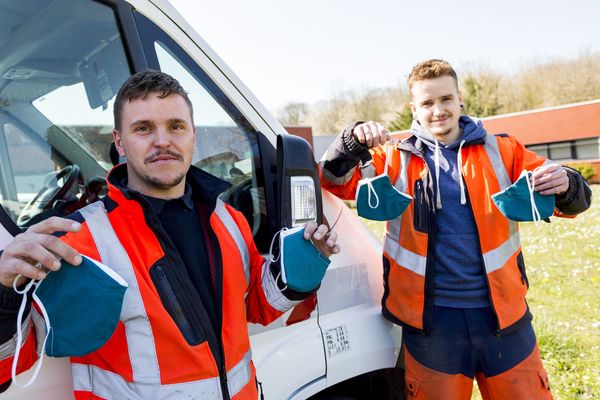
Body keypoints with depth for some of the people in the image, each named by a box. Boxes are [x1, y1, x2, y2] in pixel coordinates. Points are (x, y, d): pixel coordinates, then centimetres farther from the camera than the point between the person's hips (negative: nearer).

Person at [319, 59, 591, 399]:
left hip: (502, 312, 1)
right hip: (430, 318, -1)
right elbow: (332, 182, -3)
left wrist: (565, 184, -20)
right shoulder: (395, 159, 3)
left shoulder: (501, 151, 5)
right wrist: (355, 141, -22)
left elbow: (571, 200, 4)